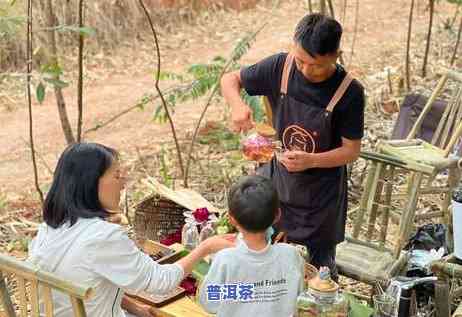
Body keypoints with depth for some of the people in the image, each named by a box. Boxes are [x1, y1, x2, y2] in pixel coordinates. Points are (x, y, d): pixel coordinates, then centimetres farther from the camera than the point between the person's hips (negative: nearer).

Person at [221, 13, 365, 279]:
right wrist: (237, 104, -24)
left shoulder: (349, 92, -20)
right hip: (275, 182, 3)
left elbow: (351, 150, -14)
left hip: (320, 196, -3)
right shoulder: (280, 67, -13)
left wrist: (311, 160, -32)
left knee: (319, 268, 13)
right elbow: (230, 80, -2)